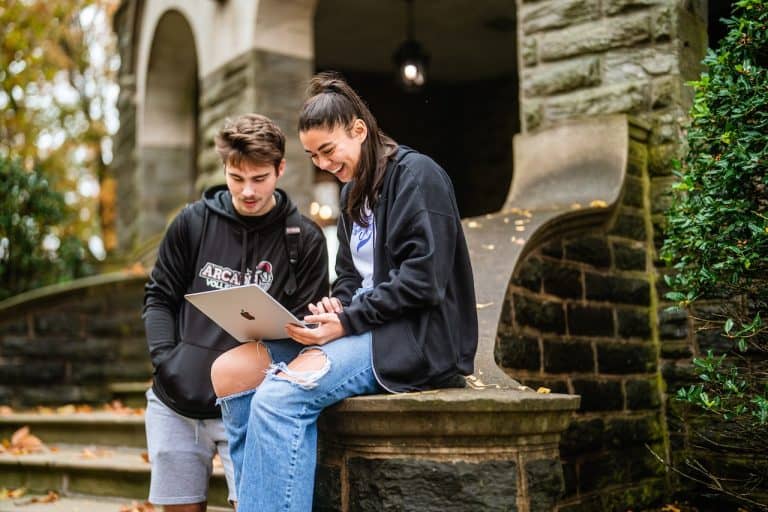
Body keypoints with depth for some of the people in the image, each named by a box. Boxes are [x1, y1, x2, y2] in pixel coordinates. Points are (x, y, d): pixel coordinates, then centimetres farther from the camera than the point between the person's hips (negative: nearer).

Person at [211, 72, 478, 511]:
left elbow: (422, 279, -17)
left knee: (281, 396, -31)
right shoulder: (356, 193, 19)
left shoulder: (415, 175, -7)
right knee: (230, 372, -10)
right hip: (366, 328, 9)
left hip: (414, 337, -9)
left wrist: (347, 321, -19)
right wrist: (335, 305, -2)